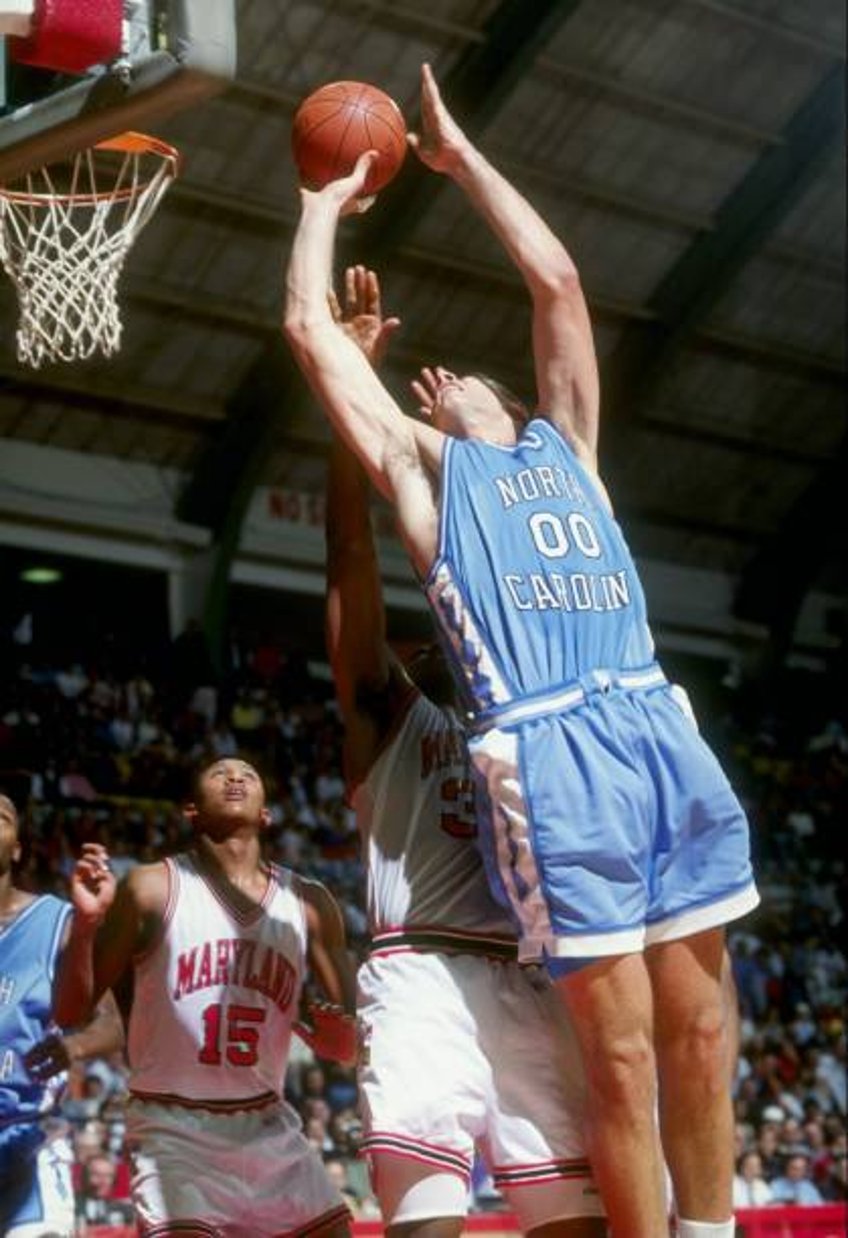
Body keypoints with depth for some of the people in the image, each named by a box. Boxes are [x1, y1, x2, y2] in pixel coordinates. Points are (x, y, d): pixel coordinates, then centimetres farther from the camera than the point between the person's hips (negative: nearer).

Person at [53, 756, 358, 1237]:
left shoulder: (310, 903, 5)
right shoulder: (154, 889, -5)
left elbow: (351, 1047, 8)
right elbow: (72, 1011, -5)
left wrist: (337, 1034, -16)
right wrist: (86, 923, -21)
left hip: (269, 1127, 4)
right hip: (173, 1128, -4)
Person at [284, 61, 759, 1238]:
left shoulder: (563, 441, 27)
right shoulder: (425, 465, 19)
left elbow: (559, 282, 29)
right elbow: (309, 326, 18)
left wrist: (462, 157, 35)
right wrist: (327, 206, 32)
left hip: (659, 730, 4)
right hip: (547, 754, -4)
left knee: (698, 1030, 3)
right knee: (622, 1052, -6)